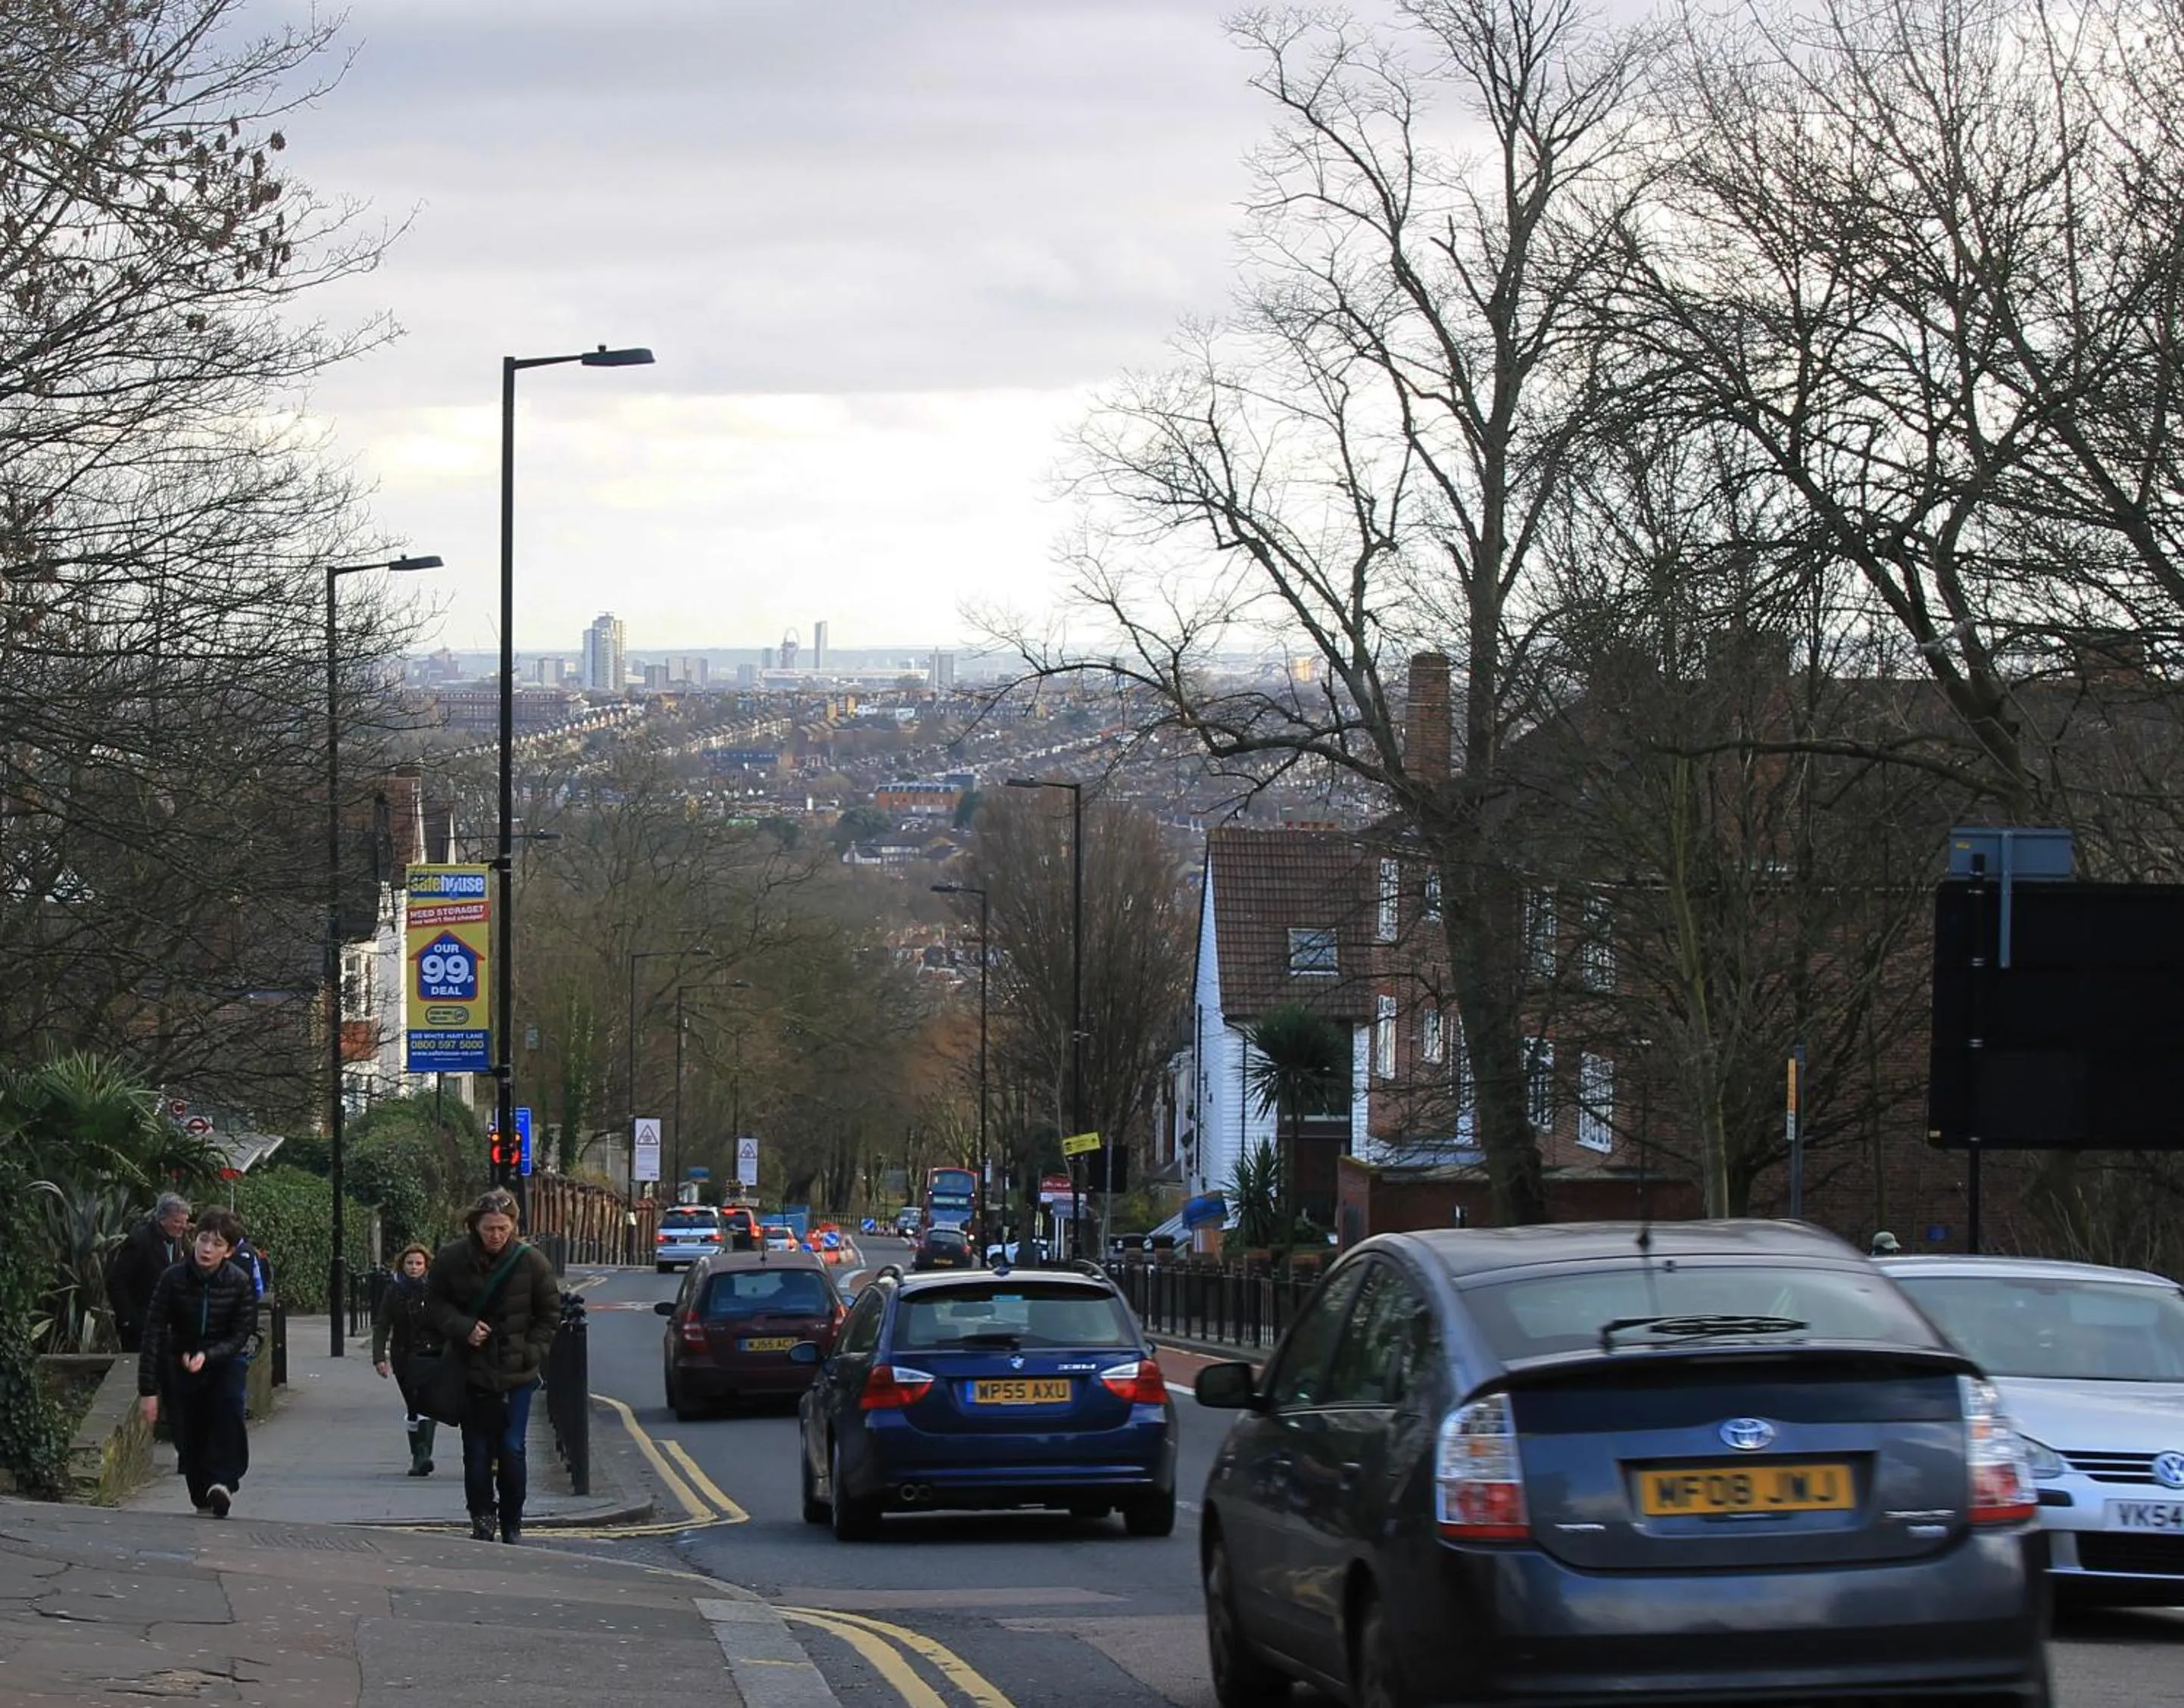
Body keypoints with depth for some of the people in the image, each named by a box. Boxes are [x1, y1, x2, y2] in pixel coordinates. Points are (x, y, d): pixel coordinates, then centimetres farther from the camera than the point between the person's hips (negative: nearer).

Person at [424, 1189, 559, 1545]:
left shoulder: (530, 1262, -4)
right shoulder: (451, 1259, -3)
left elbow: (550, 1314, 7)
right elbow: (435, 1305, 6)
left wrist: (532, 1352, -4)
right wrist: (463, 1328, -11)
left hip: (516, 1373, -1)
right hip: (471, 1372, 1)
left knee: (512, 1450, -3)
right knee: (477, 1450, 1)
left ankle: (512, 1524, 9)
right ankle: (482, 1519, 10)